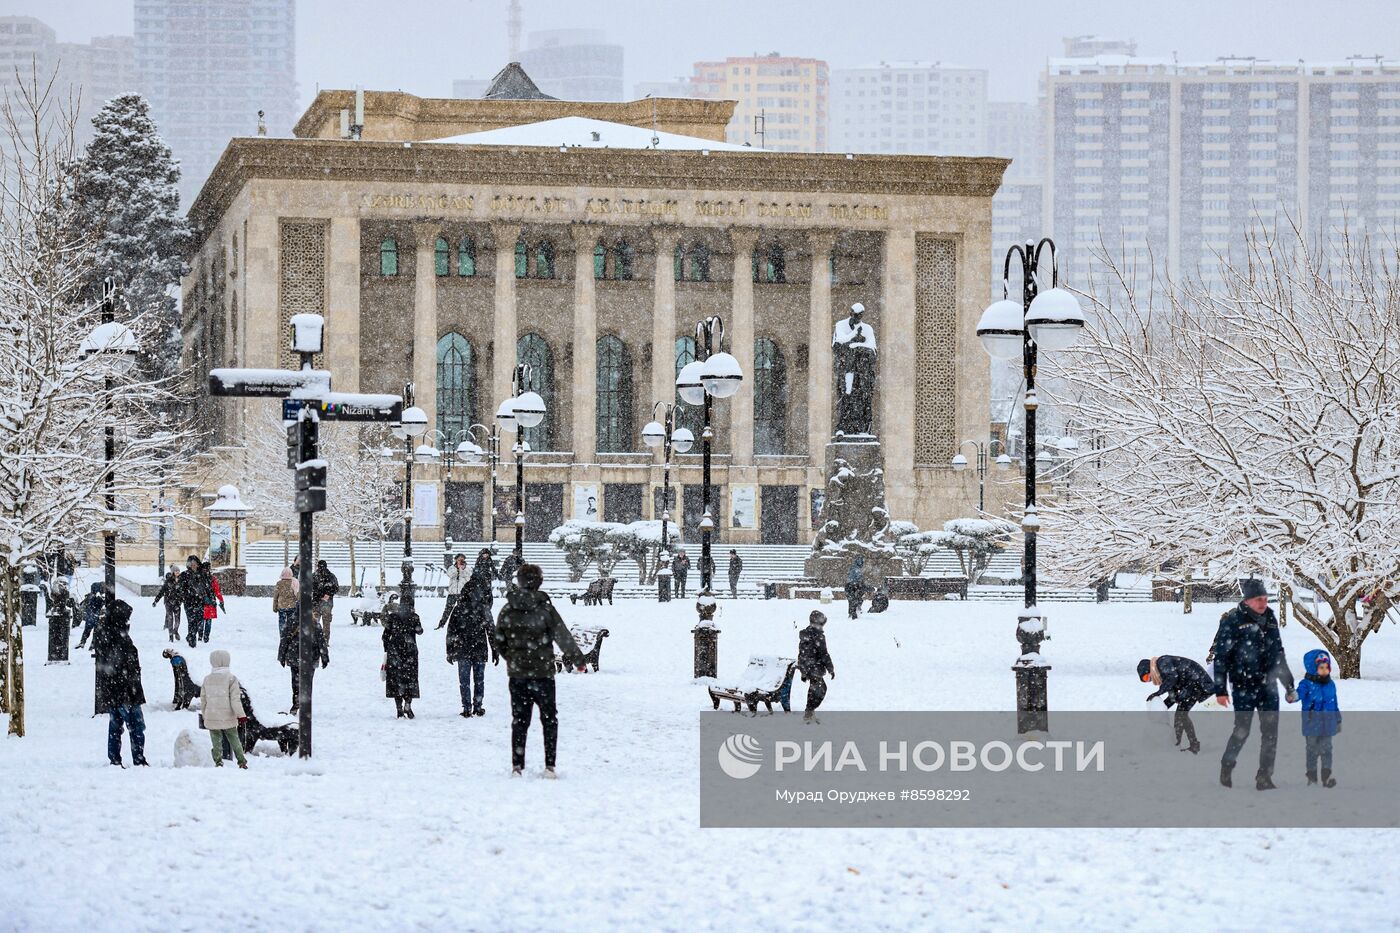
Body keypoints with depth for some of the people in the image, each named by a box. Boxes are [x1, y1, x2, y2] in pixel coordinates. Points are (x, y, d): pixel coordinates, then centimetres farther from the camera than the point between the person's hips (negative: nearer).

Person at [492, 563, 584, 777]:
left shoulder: (507, 610, -1)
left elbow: (498, 642, 4)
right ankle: (549, 766, 4)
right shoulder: (545, 609, -11)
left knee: (519, 719, 10)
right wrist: (576, 658, 9)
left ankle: (517, 766, 6)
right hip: (543, 672, -3)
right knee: (549, 719, 9)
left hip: (516, 673, 3)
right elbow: (563, 637, -5)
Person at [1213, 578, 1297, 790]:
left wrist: (1289, 685, 20)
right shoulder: (1232, 621, -9)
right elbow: (1220, 656, -8)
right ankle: (1227, 768, 25)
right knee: (1242, 731, 1)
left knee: (1271, 732, 1)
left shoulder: (1270, 618, 9)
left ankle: (1264, 777, 9)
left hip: (1268, 686, 5)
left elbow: (1278, 653, 19)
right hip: (1244, 687, -5)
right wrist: (1220, 690, -11)